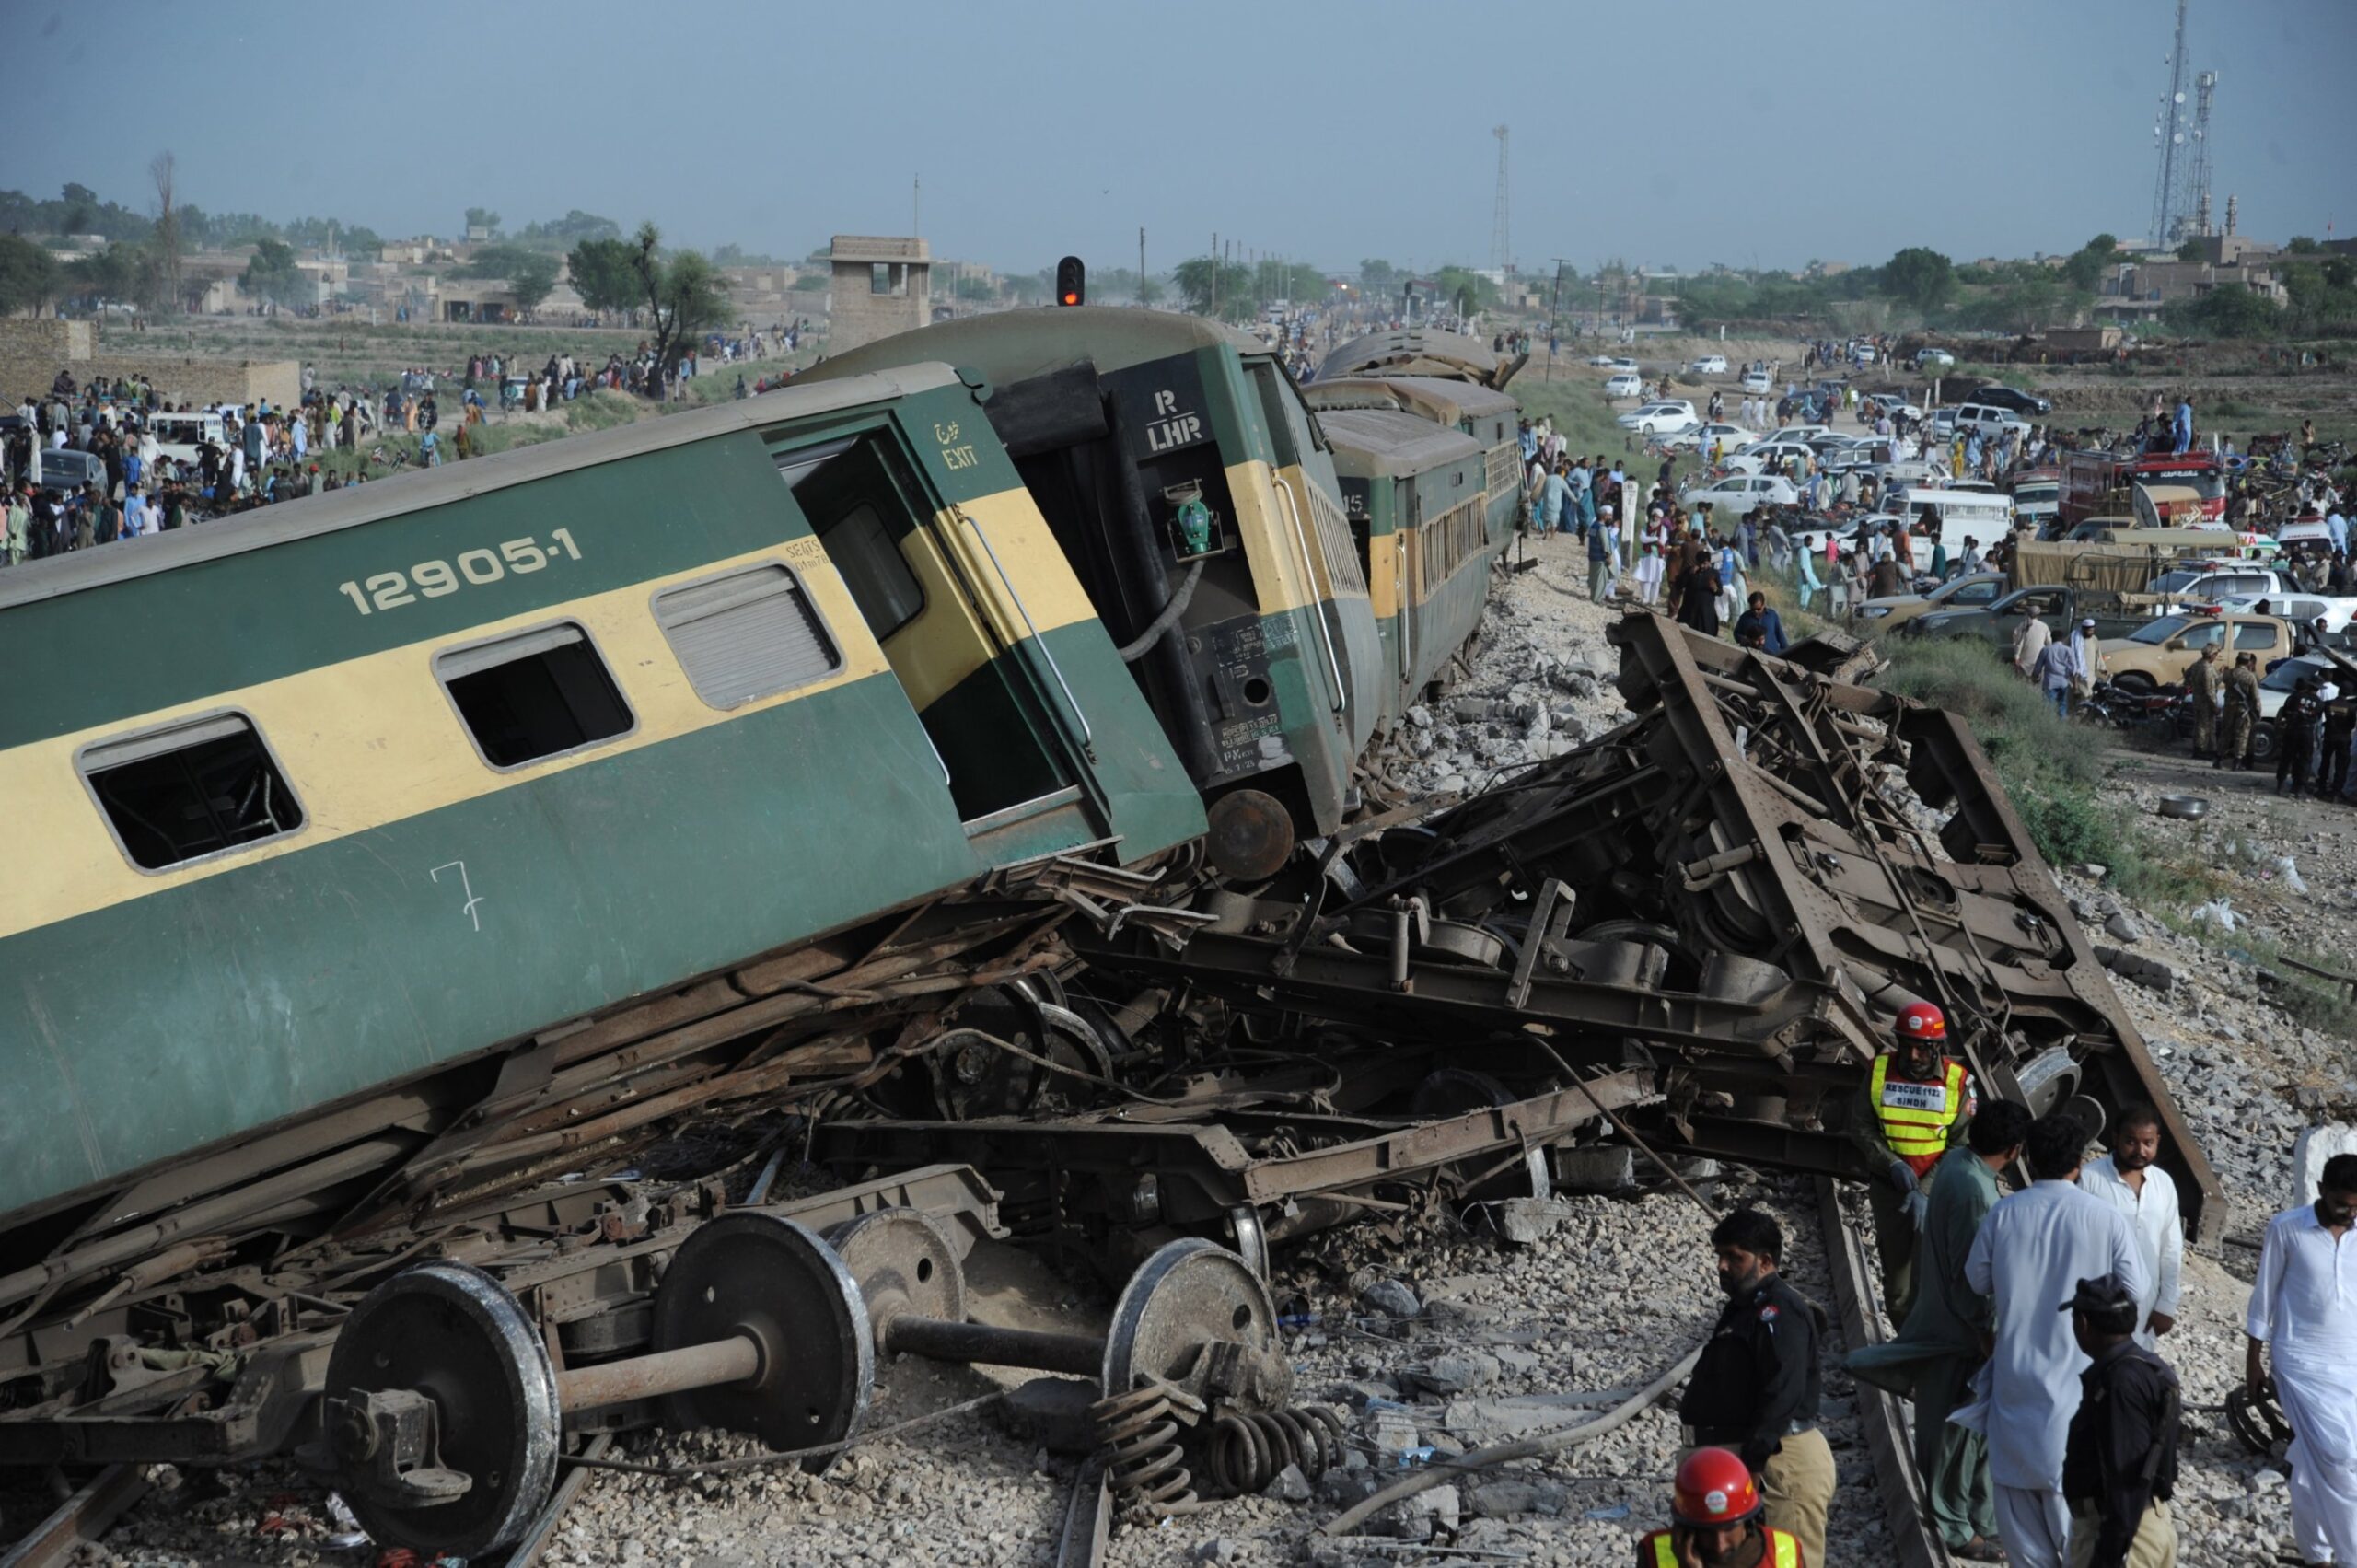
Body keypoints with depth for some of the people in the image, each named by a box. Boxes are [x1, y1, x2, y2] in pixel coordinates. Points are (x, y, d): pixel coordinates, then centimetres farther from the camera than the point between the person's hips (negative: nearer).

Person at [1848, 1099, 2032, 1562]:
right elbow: (1969, 1275, -25)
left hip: (1941, 1313, 9)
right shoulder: (1974, 1190, -30)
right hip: (1960, 1327, -9)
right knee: (1959, 1428, 5)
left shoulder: (1956, 1160, -2)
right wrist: (1988, 1330, -15)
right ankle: (1954, 1527, 18)